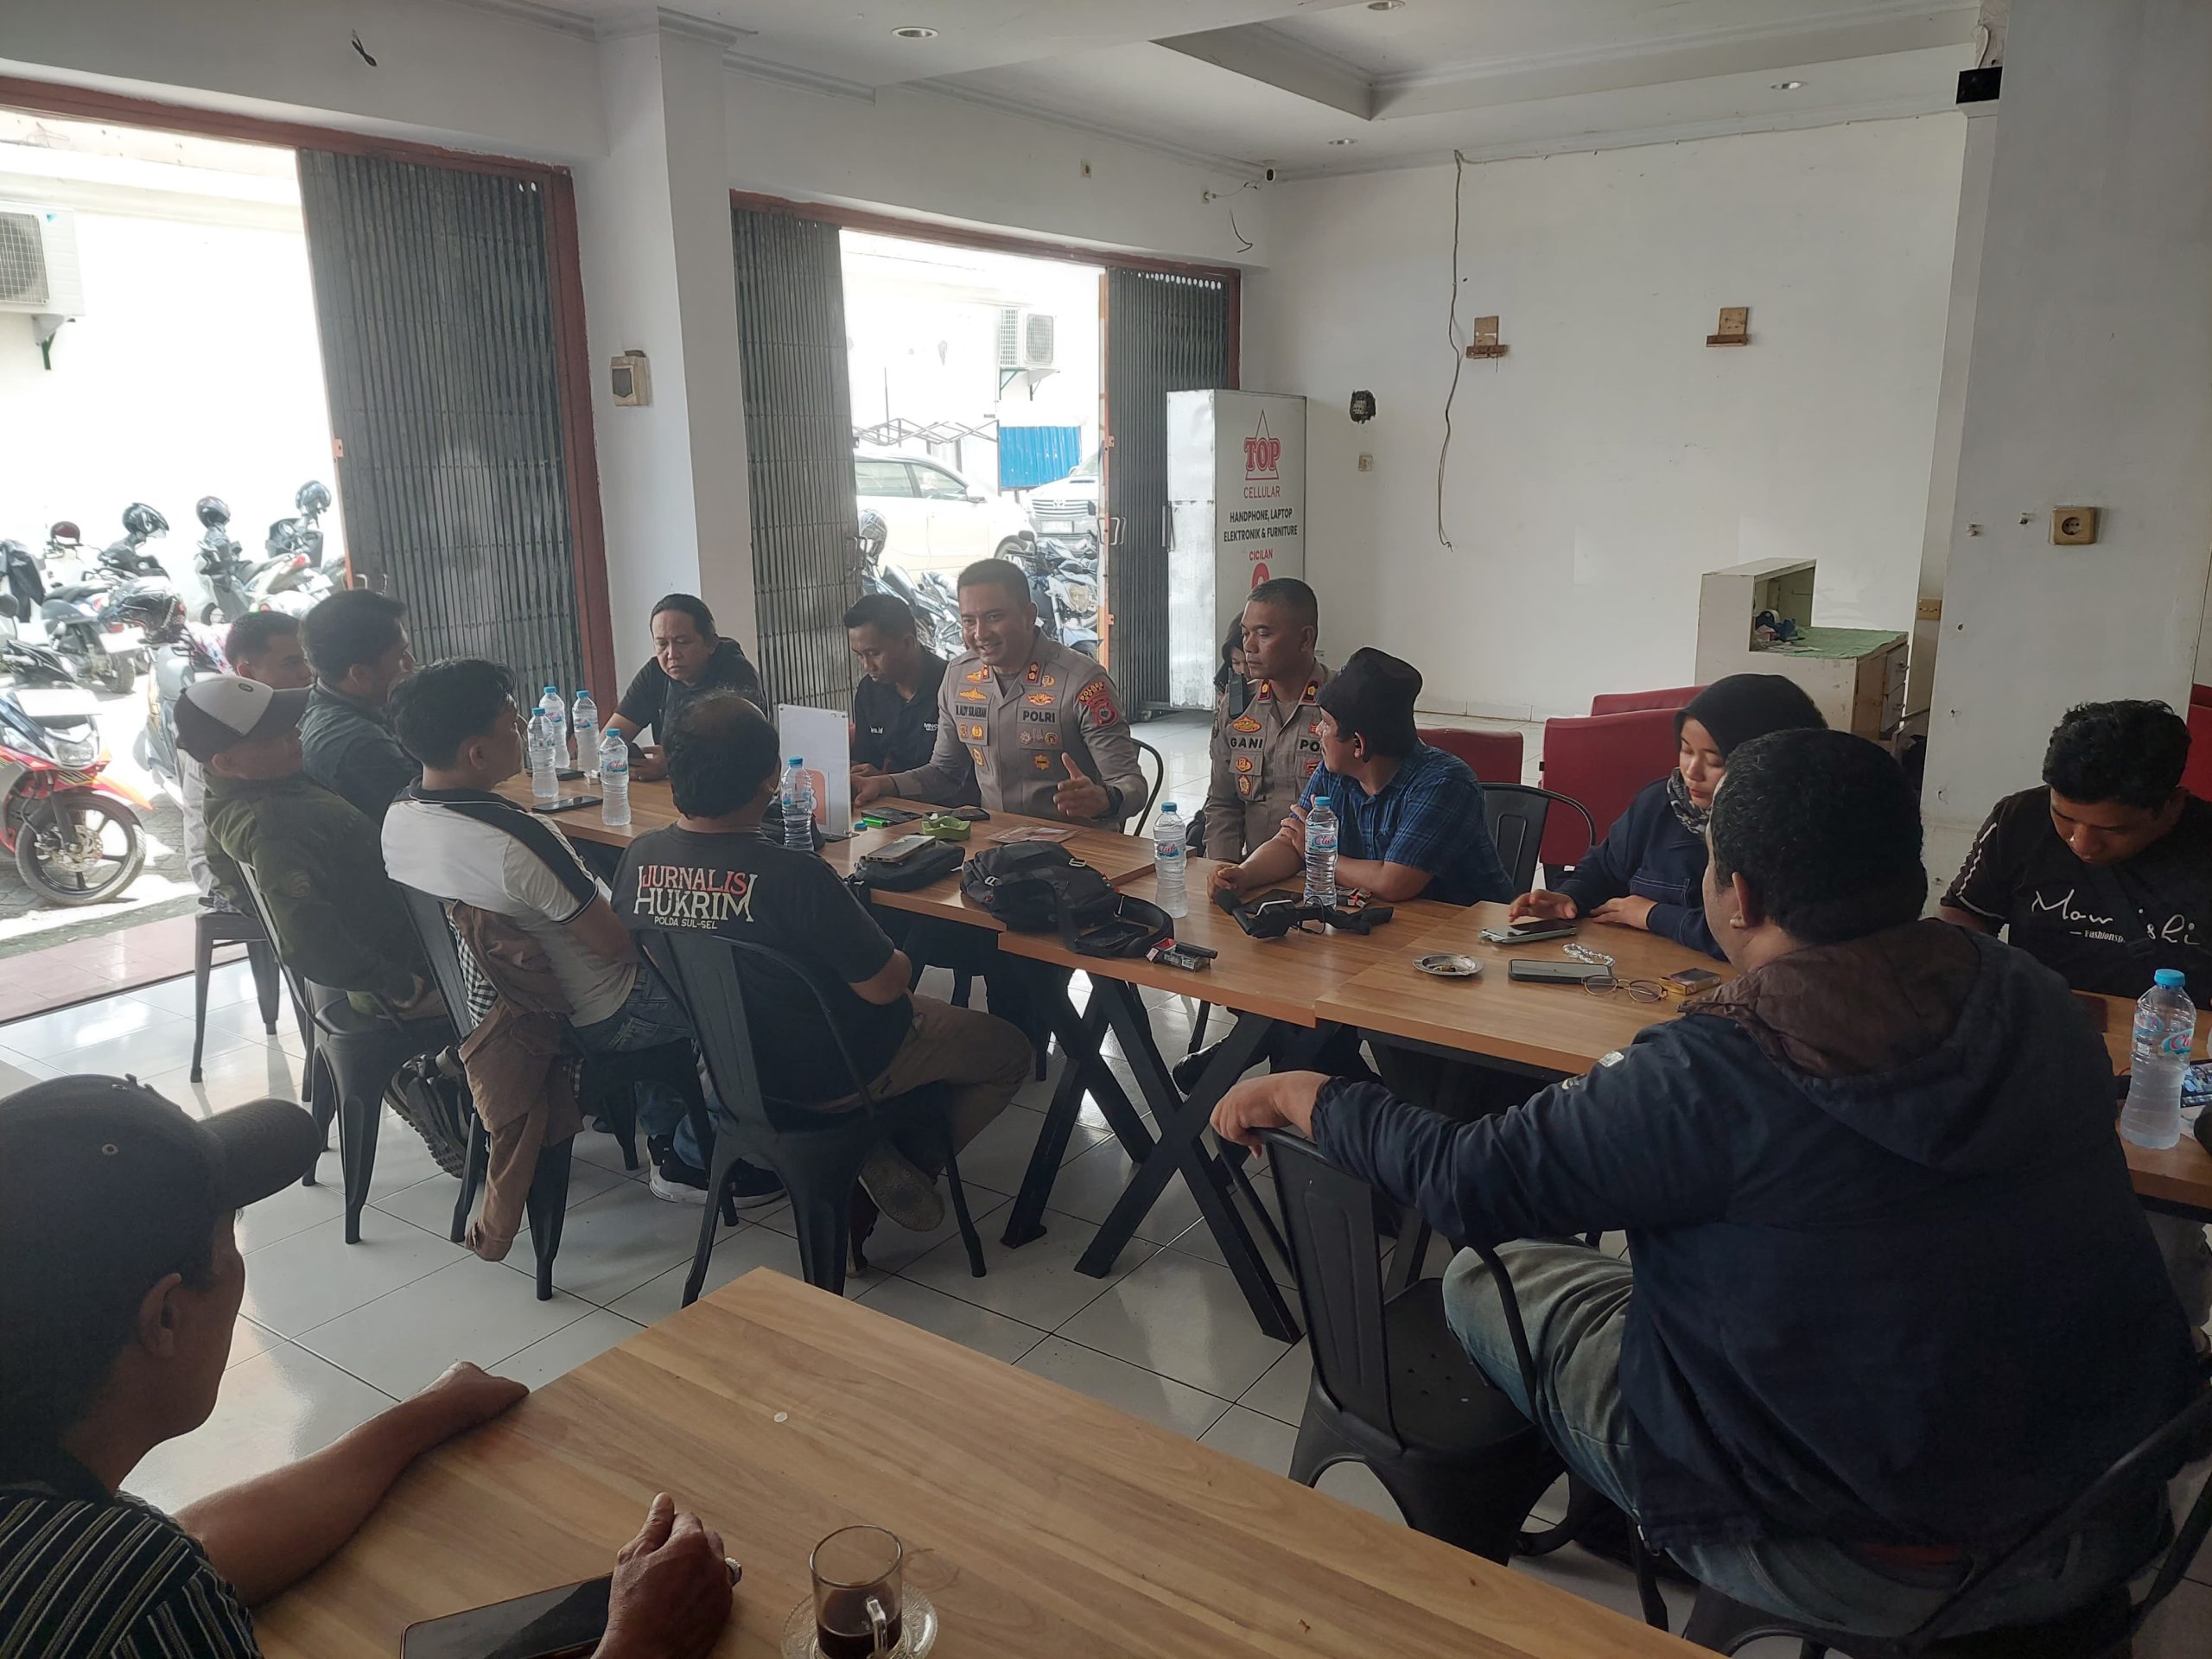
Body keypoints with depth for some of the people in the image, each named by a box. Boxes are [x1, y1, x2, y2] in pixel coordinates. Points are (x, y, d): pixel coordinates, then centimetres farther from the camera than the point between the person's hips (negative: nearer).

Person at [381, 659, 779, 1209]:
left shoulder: (396, 818, -7)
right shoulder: (517, 838, -35)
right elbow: (614, 942, -26)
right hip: (597, 1022, -9)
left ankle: (661, 1130, 33)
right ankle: (692, 1160, 16)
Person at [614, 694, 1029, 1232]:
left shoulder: (639, 858, -15)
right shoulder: (794, 876, -35)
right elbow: (884, 985, -24)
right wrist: (899, 961, -1)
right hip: (833, 1076, -7)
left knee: (928, 1015, 32)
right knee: (1010, 1052, 13)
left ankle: (872, 1149, 15)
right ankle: (904, 1168, 9)